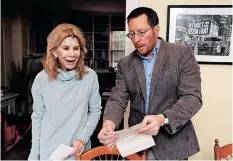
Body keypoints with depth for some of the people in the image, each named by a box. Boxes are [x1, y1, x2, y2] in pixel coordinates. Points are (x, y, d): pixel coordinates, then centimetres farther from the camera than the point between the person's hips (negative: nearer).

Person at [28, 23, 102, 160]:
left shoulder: (90, 76, -11)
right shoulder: (42, 79, -9)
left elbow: (95, 110, -2)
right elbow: (37, 117, -2)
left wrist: (83, 138, -12)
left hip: (79, 149, 0)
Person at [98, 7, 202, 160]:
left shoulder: (182, 54, -7)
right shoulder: (125, 64, 3)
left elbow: (192, 97, -13)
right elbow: (117, 100, -2)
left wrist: (162, 119, -29)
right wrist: (109, 124, -23)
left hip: (173, 143, -3)